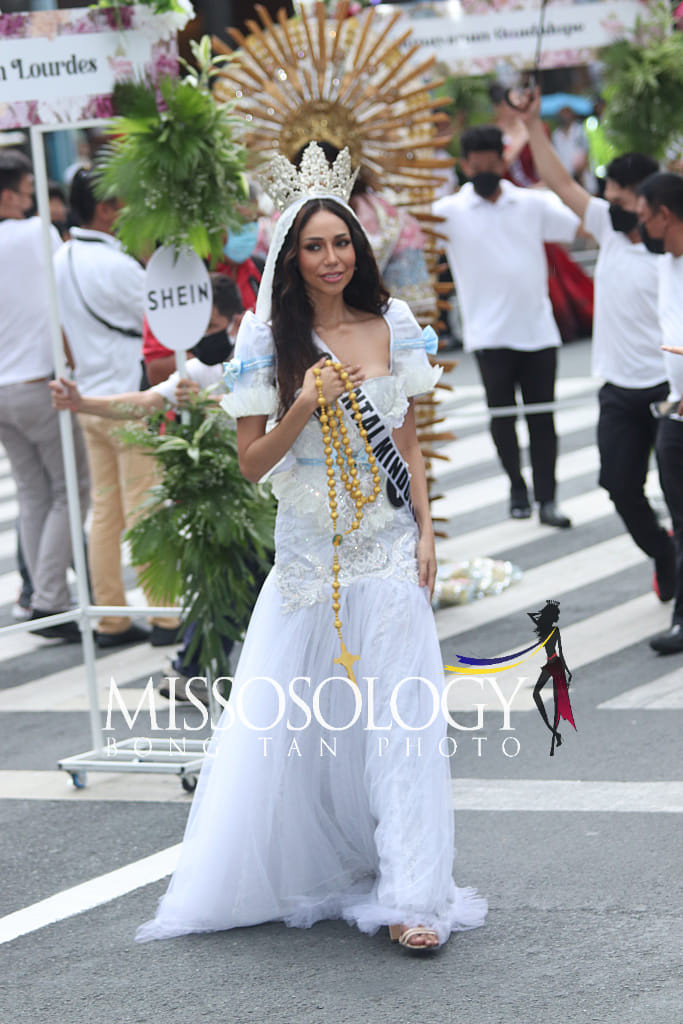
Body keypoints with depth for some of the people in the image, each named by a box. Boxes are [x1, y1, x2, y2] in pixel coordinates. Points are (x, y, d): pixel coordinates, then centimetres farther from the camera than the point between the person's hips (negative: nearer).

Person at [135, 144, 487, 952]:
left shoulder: (392, 325, 3)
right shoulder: (268, 339, -3)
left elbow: (408, 444, 10)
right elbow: (251, 462, -2)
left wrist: (426, 533, 3)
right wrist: (302, 408, -18)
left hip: (388, 550, 1)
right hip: (307, 553, -1)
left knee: (397, 718, -3)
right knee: (281, 720, 3)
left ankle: (411, 896, 0)